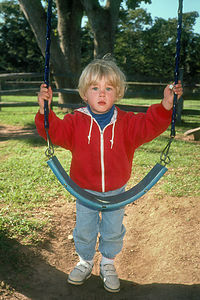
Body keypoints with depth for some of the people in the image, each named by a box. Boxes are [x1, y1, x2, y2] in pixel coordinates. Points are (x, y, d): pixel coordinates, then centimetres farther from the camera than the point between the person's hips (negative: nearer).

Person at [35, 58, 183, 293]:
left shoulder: (126, 122, -10)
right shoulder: (76, 121, -11)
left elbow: (148, 126, -18)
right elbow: (55, 132, -19)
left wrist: (165, 106, -33)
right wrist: (45, 111, -36)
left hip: (116, 191, 1)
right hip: (84, 190, 0)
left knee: (113, 231, 16)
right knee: (84, 231, 16)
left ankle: (108, 265, 43)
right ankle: (85, 262, 44)